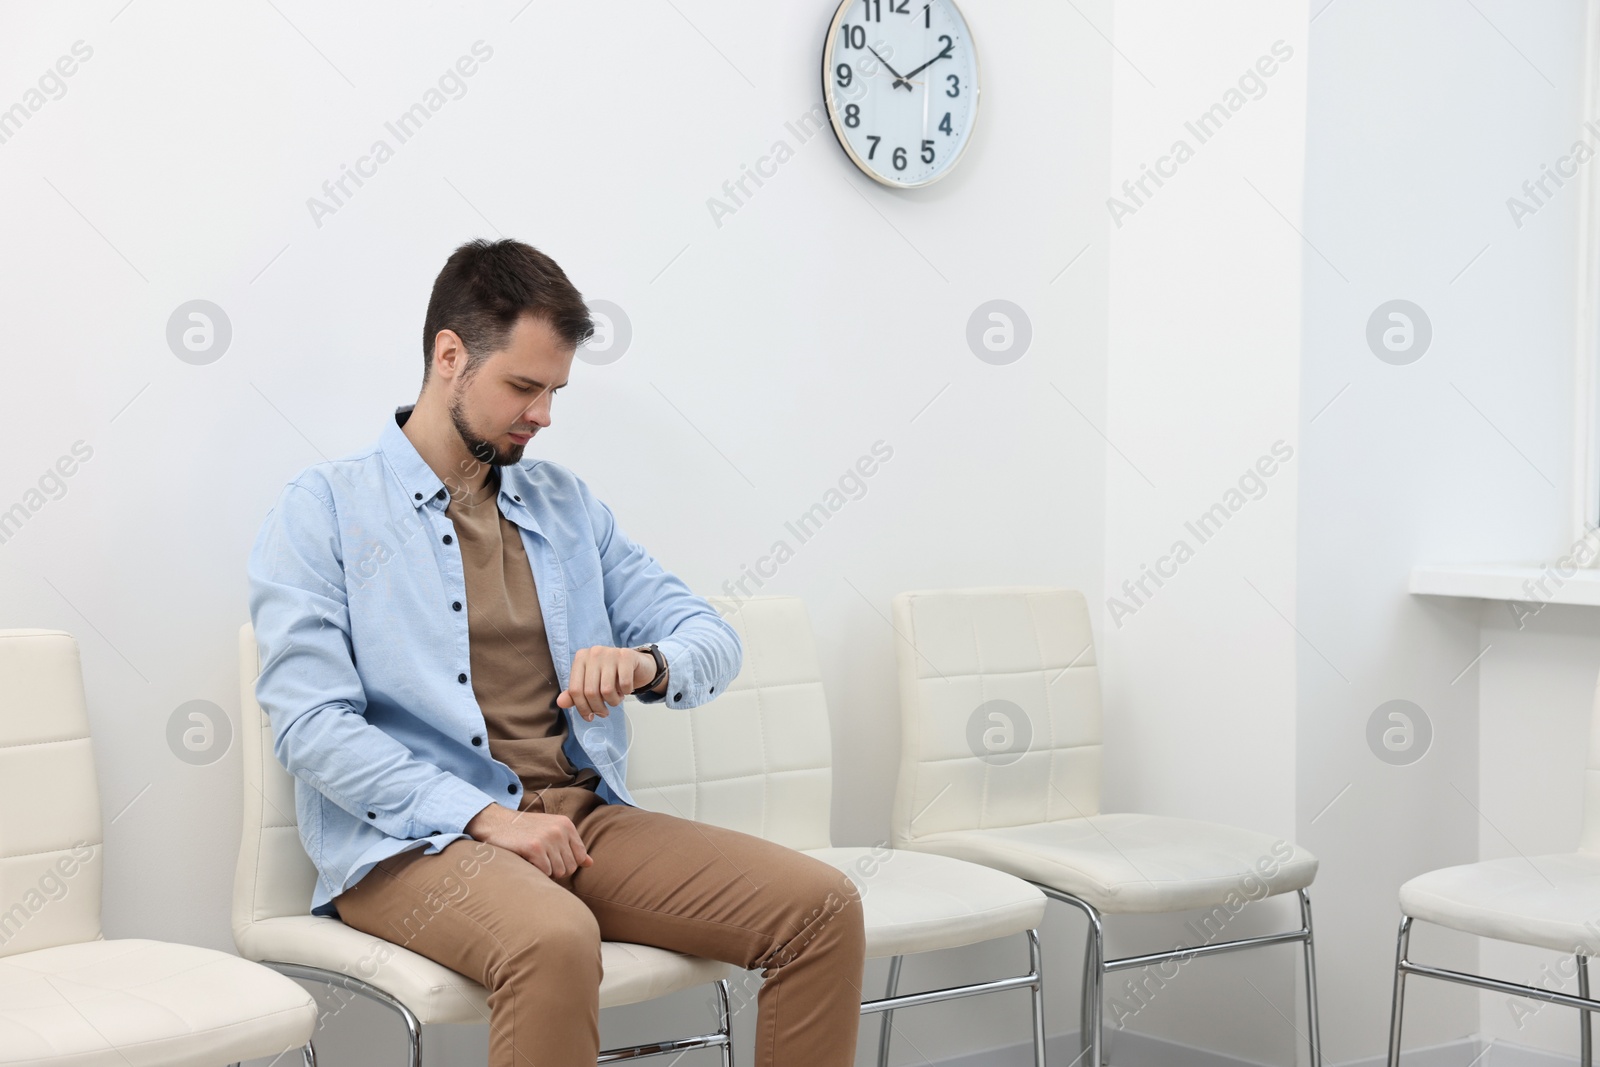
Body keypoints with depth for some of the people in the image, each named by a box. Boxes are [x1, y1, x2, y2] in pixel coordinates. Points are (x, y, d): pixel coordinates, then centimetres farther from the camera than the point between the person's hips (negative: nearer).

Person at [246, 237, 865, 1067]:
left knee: (822, 907, -15)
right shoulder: (321, 511, 1)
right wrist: (488, 817, -17)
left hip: (583, 815, 5)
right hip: (410, 841, -5)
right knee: (555, 941, -38)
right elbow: (310, 725, -10)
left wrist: (648, 665, -9)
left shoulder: (567, 505, 18)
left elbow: (712, 639, 16)